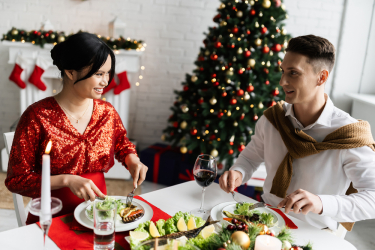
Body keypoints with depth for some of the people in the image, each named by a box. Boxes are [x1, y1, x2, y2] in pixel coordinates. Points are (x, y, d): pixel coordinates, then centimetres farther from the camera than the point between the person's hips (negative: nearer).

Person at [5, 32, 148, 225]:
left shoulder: (107, 112, 0)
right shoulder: (38, 117, -13)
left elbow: (122, 145, 21)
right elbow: (16, 180, -8)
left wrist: (132, 160, -1)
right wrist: (66, 180, -21)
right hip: (52, 218, -3)